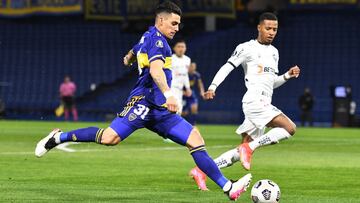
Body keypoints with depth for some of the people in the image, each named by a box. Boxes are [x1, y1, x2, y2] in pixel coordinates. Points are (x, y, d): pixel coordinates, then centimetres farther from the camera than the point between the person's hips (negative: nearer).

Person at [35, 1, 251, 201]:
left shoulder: (148, 38, 24)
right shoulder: (156, 39, -7)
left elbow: (133, 52, 48)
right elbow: (155, 69, -26)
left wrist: (128, 59, 72)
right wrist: (168, 94, -40)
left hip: (160, 110, 10)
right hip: (144, 101, -10)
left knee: (196, 140, -1)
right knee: (110, 138, -24)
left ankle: (228, 187, -5)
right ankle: (58, 137, -4)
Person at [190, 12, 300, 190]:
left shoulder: (274, 52, 22)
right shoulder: (247, 48, -2)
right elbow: (227, 67, -6)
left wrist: (288, 75, 10)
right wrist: (213, 87, -18)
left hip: (264, 104, 9)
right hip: (254, 100, -9)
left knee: (241, 153, 7)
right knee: (290, 128, -23)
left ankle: (201, 170, 11)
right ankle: (249, 148, -18)